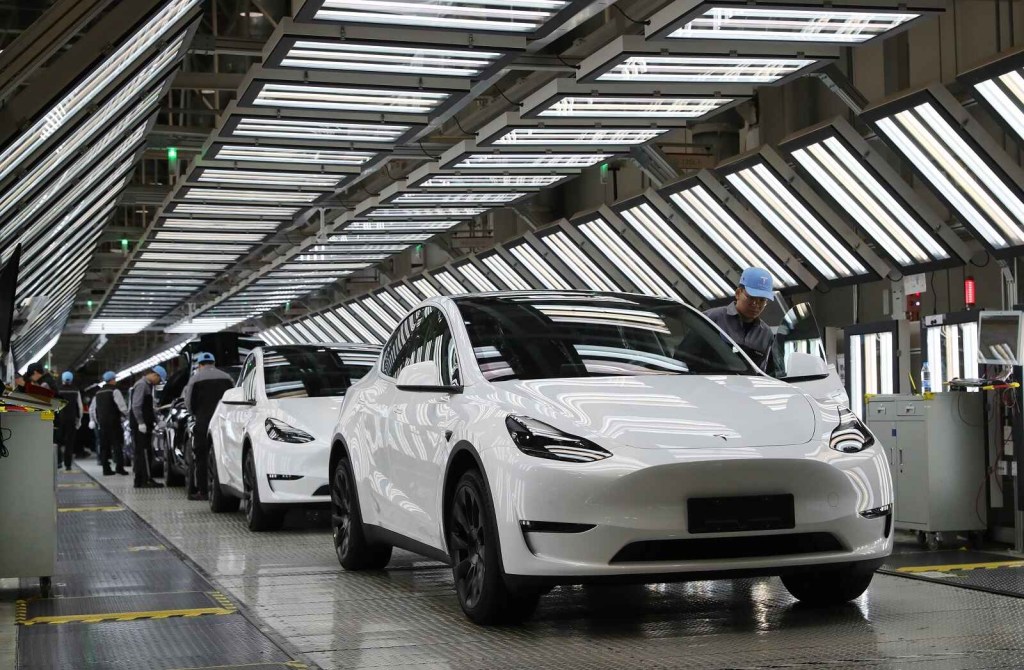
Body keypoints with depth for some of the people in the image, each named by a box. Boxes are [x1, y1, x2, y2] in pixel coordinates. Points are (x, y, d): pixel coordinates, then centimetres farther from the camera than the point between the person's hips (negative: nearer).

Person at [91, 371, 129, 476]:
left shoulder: (98, 393, 16)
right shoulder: (115, 391, -8)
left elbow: (92, 409, 20)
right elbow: (122, 406, -16)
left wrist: (93, 421, 27)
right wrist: (126, 415, 0)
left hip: (102, 423, 7)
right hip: (113, 422, -7)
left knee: (104, 446, 8)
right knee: (117, 444, -5)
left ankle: (106, 468, 6)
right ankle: (119, 467, -12)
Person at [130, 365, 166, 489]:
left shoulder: (147, 385, 19)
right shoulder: (141, 385, -12)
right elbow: (136, 406, -20)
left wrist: (156, 420, 16)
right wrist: (141, 423, -23)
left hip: (145, 425, 10)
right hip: (140, 426, -10)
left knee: (141, 453, 11)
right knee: (143, 452, -10)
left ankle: (140, 480, 14)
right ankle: (146, 480, -11)